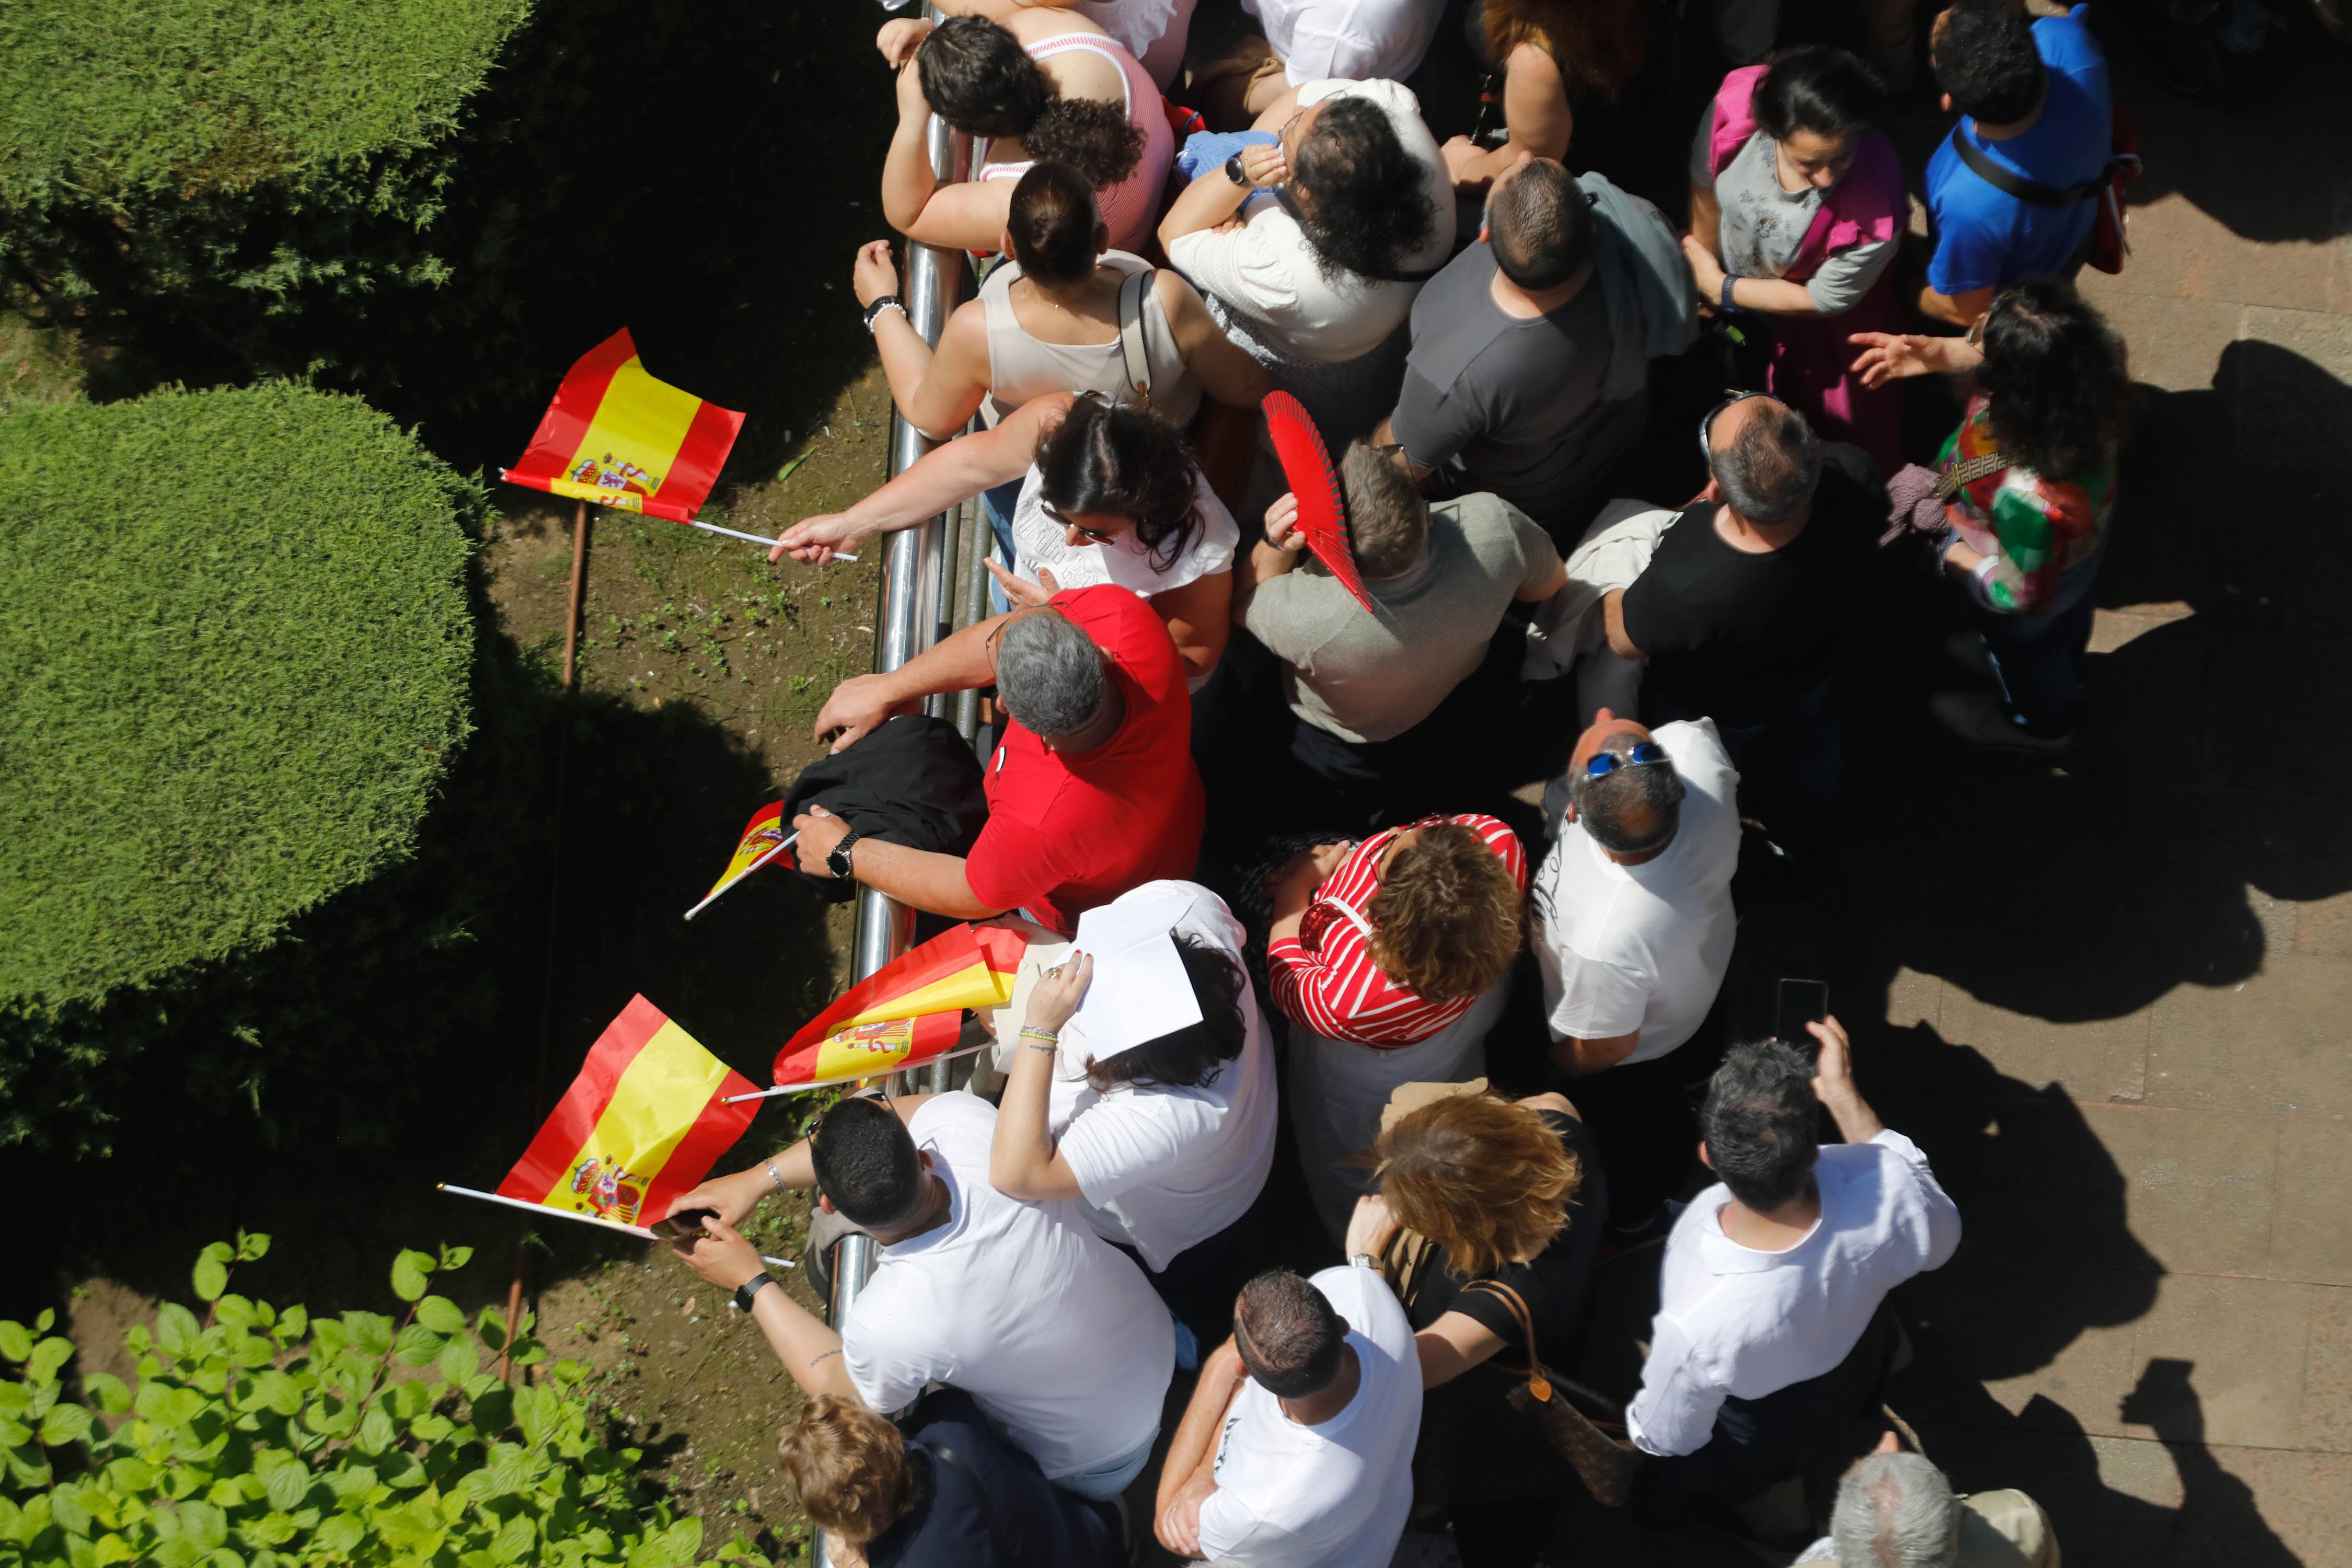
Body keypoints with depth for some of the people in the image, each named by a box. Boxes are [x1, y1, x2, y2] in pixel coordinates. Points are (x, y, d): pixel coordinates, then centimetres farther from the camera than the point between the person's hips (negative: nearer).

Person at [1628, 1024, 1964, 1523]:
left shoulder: (1696, 1328, -49)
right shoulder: (1886, 1187, -41)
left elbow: (1665, 1439, -24)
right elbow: (1938, 1238, -11)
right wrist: (1844, 1096, -9)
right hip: (1853, 1379, 3)